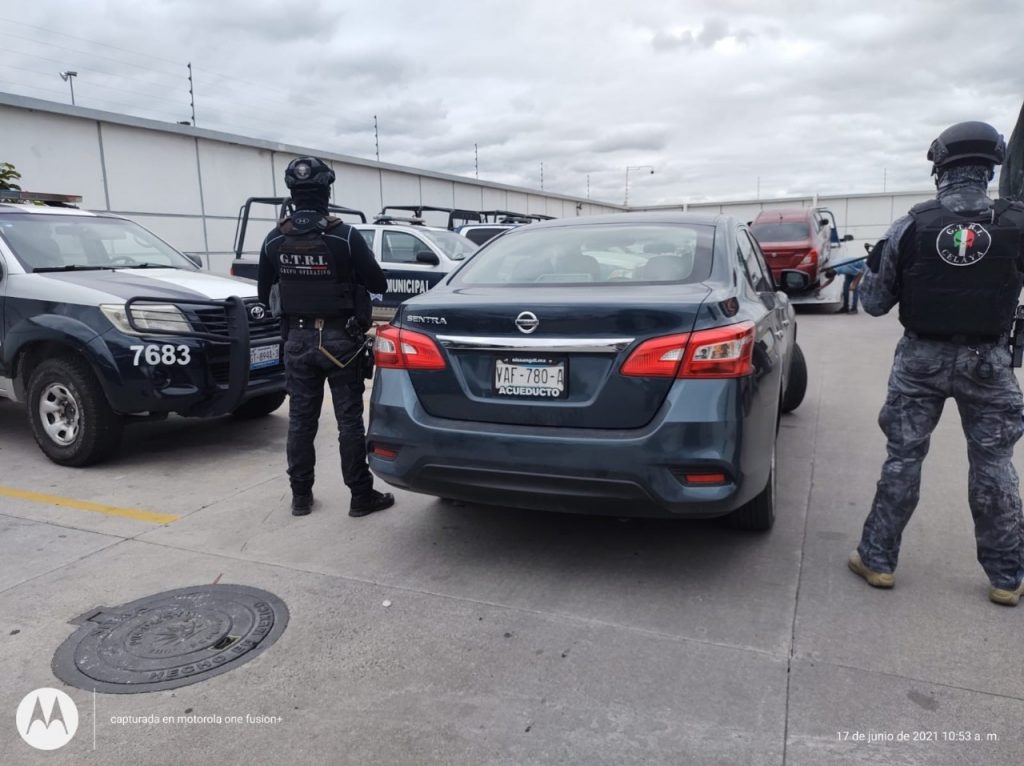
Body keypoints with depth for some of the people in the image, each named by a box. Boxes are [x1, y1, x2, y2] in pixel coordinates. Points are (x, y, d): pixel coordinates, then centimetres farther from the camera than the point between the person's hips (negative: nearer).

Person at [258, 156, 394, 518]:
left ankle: (300, 496, 19)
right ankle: (361, 496, 8)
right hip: (340, 338, -3)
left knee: (300, 419, 11)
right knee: (349, 419, 2)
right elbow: (378, 284, -7)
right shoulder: (344, 235, -13)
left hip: (297, 339, 4)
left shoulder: (274, 240, 0)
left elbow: (265, 296, 7)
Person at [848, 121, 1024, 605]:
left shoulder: (910, 227, -8)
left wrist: (875, 265, 15)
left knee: (903, 457, 8)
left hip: (921, 358, 0)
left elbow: (874, 304, -3)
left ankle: (878, 559, 16)